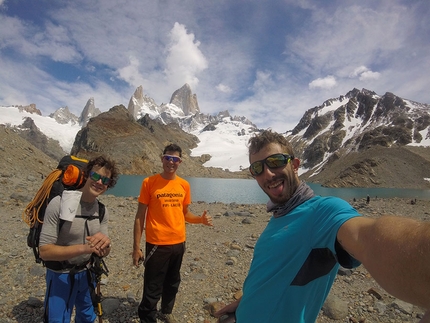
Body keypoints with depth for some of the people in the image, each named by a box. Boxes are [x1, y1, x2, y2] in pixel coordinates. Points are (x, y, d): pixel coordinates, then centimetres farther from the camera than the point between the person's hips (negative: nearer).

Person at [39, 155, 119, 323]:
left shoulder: (102, 211, -8)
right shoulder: (59, 203, -23)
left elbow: (104, 253, -6)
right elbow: (45, 251, -24)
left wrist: (105, 244, -30)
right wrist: (84, 248, -36)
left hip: (87, 273, 5)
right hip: (60, 276, -5)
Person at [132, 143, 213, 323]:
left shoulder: (184, 185, 1)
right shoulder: (149, 182, -10)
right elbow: (140, 216, -7)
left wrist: (200, 219, -10)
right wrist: (136, 247, -8)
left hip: (178, 243, 5)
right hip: (156, 244, -4)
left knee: (173, 283, 23)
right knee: (152, 289, 7)